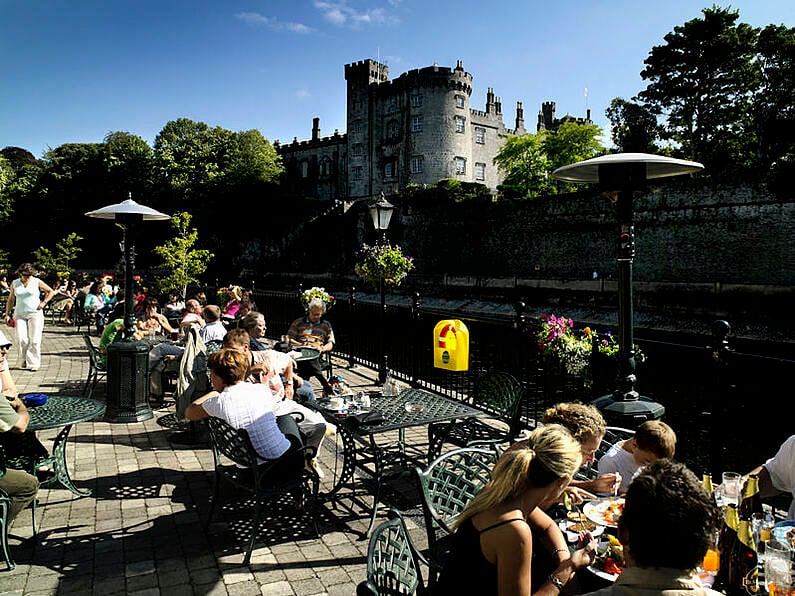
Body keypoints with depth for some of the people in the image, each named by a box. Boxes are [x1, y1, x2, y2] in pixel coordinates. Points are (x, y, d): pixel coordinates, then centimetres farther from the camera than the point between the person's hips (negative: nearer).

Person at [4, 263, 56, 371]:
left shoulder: (37, 282, 2)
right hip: (19, 315, 2)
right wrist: (7, 314, 11)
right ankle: (24, 361, 10)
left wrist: (43, 303, -2)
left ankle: (33, 363, 0)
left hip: (35, 314, -2)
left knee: (35, 340, -6)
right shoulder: (14, 283, 8)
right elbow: (10, 300, 16)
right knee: (22, 339, -9)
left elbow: (51, 291, 9)